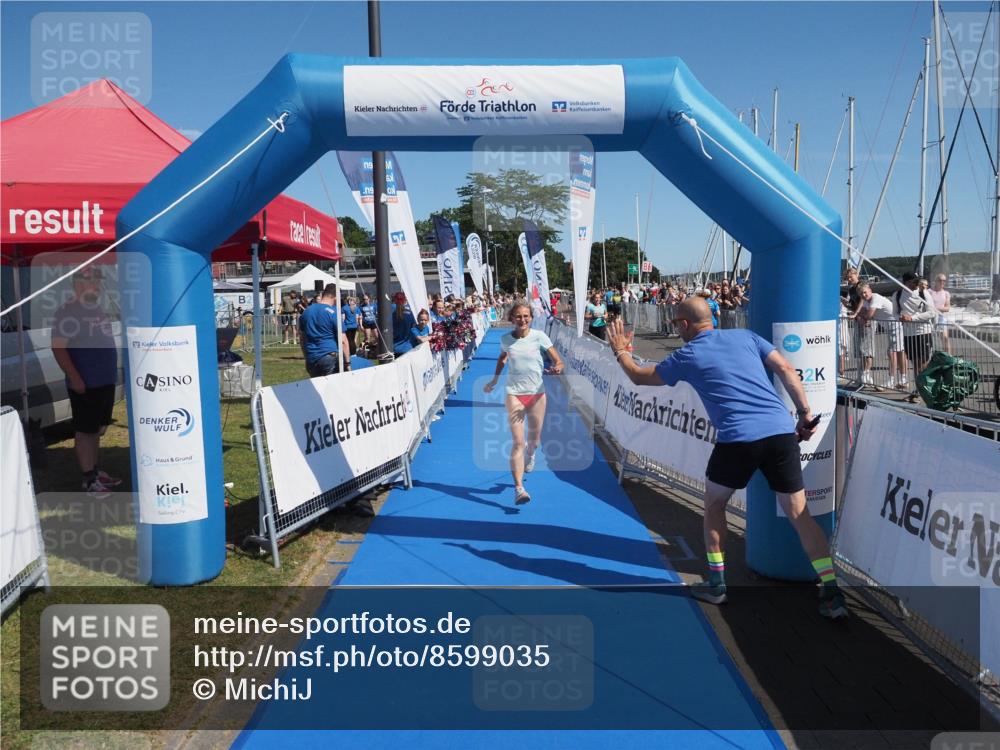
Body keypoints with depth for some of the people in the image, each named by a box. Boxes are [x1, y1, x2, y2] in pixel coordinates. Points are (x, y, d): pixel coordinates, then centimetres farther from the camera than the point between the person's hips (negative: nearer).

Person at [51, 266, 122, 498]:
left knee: (97, 430, 16)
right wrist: (74, 377, -23)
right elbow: (59, 348, -19)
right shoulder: (68, 312, -13)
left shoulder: (99, 309, 13)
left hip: (105, 381, 8)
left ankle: (97, 472, 25)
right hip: (85, 384, -8)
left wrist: (112, 371, 19)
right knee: (85, 432, -1)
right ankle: (89, 480, 5)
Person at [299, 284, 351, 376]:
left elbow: (302, 338, 17)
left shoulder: (306, 312, 11)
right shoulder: (333, 313, -8)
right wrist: (347, 363, -8)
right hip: (330, 358, -6)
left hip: (311, 361, 6)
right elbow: (342, 341, -11)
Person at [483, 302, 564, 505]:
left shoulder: (539, 336, -8)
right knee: (518, 442, -10)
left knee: (534, 440, 15)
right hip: (514, 394, 0)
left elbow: (558, 361, -10)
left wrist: (557, 368, -32)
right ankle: (519, 488, -10)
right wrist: (494, 381, 19)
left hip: (537, 393, 0)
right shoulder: (506, 339, -1)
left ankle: (529, 455, 53)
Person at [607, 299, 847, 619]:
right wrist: (804, 412, 12)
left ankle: (716, 584, 24)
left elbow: (639, 376, 22)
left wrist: (620, 351, 40)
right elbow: (786, 370, 10)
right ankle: (831, 592, 5)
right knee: (799, 513, 10)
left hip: (739, 438, -3)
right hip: (782, 431, 4)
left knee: (714, 503, 20)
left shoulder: (686, 356, 9)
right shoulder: (744, 335, 18)